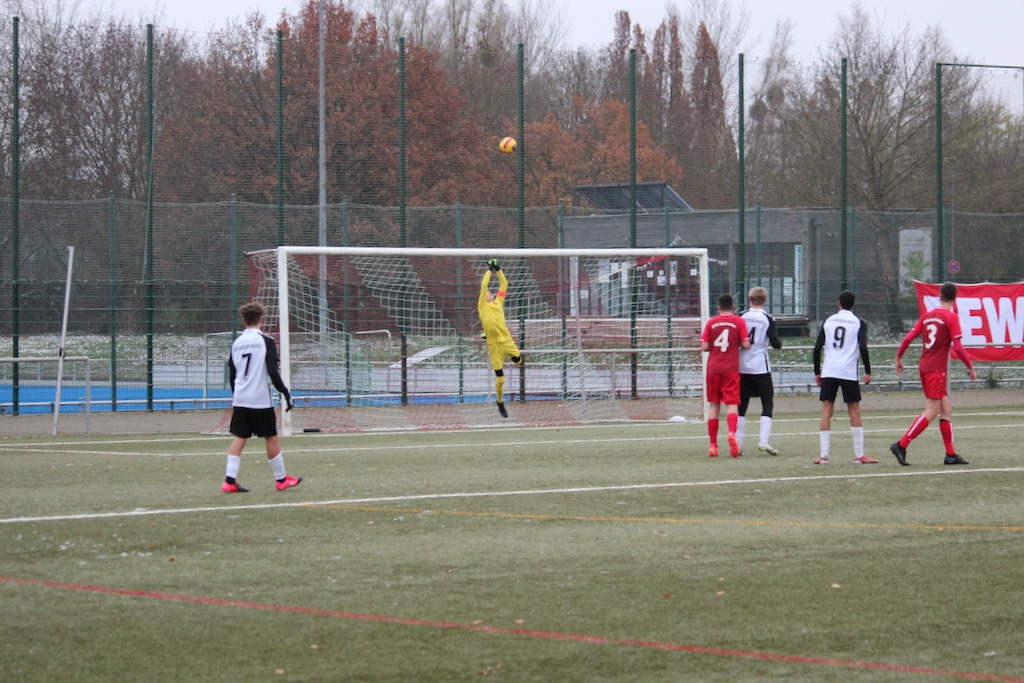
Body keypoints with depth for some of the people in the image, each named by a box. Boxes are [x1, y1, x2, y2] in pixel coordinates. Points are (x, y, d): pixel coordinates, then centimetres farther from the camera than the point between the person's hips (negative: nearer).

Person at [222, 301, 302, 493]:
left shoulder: (237, 343, 8)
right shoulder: (266, 342, -7)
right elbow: (273, 371, -14)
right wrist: (285, 392, -6)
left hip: (240, 398, 4)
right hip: (261, 399, -4)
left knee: (239, 438, 4)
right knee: (271, 438, 6)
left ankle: (230, 481, -5)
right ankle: (281, 479, 16)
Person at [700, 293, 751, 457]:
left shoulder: (711, 322, 3)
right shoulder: (739, 321, 0)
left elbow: (704, 347, -1)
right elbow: (746, 345, -5)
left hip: (713, 368, 2)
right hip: (731, 370, -2)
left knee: (713, 405, 10)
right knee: (732, 404, -4)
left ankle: (713, 445, 9)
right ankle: (732, 433, -33)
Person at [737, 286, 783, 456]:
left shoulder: (742, 317, 0)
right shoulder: (768, 319, -5)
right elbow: (776, 343, -9)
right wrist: (779, 343, 13)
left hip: (742, 367, 3)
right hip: (760, 367, -2)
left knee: (741, 405, 11)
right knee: (768, 404, 4)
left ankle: (738, 442, 7)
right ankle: (764, 440, -12)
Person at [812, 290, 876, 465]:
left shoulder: (828, 321, 11)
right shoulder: (858, 323, 3)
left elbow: (817, 348, 7)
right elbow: (863, 348, -9)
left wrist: (817, 372, 14)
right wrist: (868, 372, -3)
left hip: (828, 371, 2)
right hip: (848, 372, -2)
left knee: (826, 410, 3)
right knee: (854, 411, 5)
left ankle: (824, 455, -4)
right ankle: (859, 455, 4)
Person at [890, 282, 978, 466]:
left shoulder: (927, 316, 11)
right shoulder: (951, 317, -7)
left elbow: (908, 338, 6)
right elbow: (957, 347, -13)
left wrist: (898, 358, 17)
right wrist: (970, 367, -3)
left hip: (924, 367, 7)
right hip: (937, 369, -7)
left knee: (946, 409, 13)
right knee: (931, 412, -7)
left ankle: (950, 454, 13)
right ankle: (901, 445, -16)